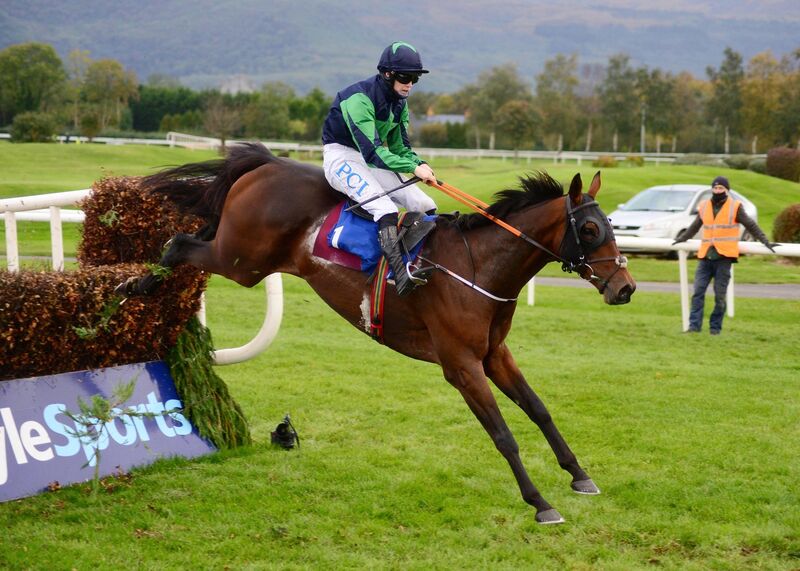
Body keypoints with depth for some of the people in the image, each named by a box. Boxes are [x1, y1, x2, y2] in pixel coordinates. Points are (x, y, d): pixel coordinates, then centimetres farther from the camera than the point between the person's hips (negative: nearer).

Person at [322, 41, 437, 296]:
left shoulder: (399, 103, 3)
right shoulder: (359, 98, -25)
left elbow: (400, 147, 8)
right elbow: (371, 152, -32)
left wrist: (419, 164, -15)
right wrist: (413, 167, -38)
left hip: (372, 158, 9)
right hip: (341, 156, -8)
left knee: (427, 207, -5)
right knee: (385, 208, -31)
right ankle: (400, 274, -37)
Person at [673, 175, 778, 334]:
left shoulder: (735, 207, 1)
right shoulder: (704, 207, 12)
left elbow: (751, 226, 5)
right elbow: (694, 227, 26)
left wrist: (766, 242, 0)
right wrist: (680, 239, 32)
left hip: (724, 257, -3)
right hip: (705, 257, 3)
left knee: (720, 295, 0)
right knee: (698, 291, -5)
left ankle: (715, 327, 8)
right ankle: (694, 325, -4)